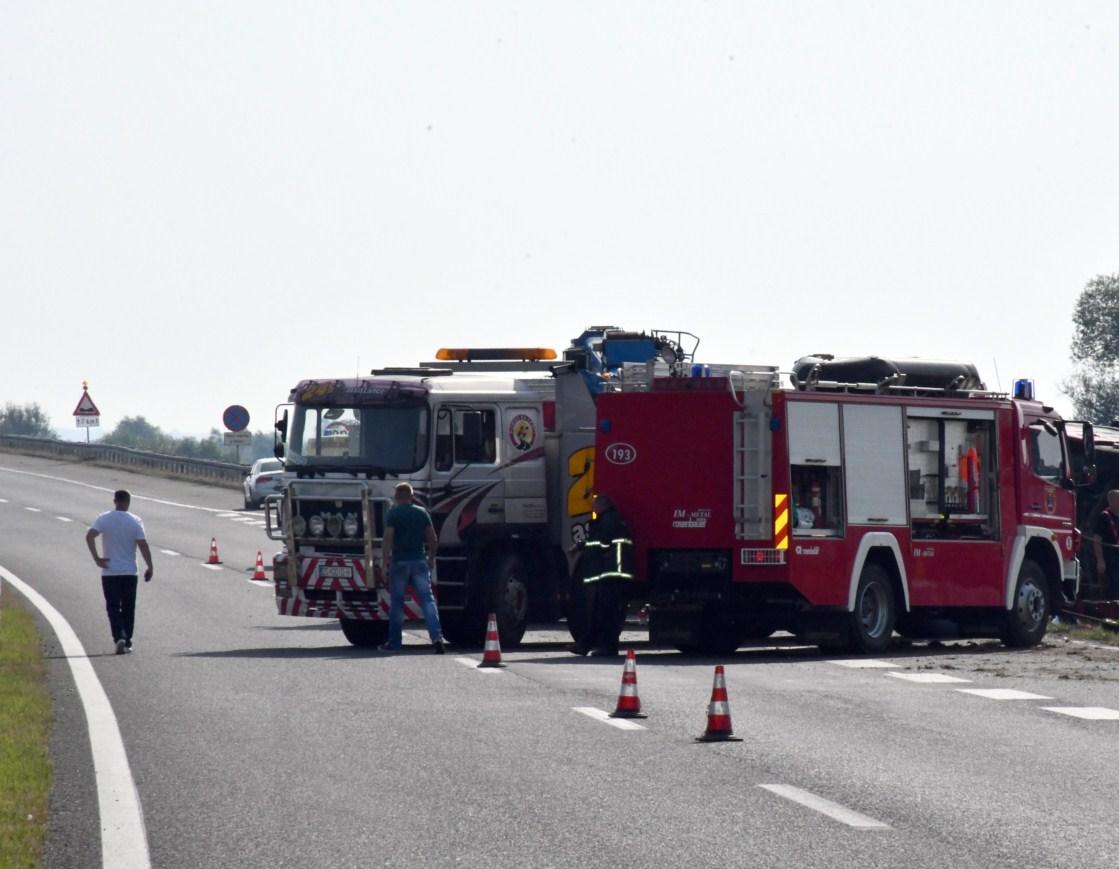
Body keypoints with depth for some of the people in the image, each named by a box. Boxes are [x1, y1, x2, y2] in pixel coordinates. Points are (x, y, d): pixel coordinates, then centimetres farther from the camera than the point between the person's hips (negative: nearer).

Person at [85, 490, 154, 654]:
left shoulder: (104, 519, -3)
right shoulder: (136, 521, -4)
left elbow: (89, 536, -16)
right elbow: (143, 545, -10)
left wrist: (97, 558, -11)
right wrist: (150, 567, -3)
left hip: (109, 572, 0)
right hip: (129, 572, 0)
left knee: (113, 607, 2)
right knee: (128, 608, 11)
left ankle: (119, 638, -17)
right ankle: (127, 642, 12)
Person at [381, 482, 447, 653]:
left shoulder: (393, 514, -4)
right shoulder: (421, 513, 7)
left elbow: (388, 538, -12)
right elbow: (433, 538, 7)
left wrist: (386, 560, -10)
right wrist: (431, 558, 18)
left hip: (400, 562, -2)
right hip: (419, 562, 2)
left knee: (397, 602, 7)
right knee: (427, 599, -1)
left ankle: (394, 643, 12)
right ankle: (437, 637, -17)